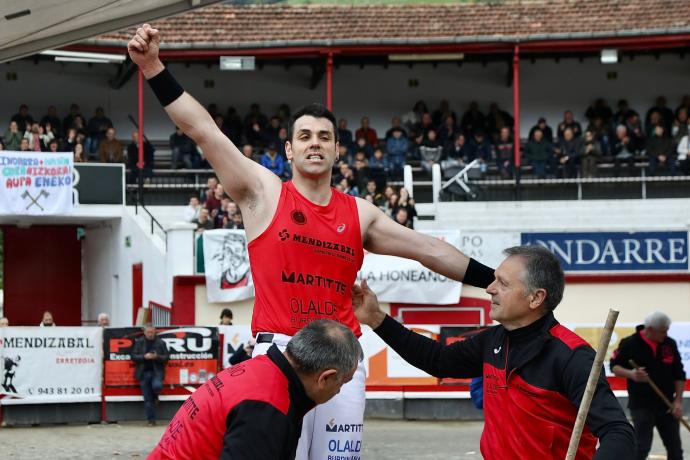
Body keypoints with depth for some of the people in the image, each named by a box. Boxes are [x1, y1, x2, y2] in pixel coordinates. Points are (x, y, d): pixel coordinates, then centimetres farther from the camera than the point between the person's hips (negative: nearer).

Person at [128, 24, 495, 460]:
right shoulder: (264, 192, 4)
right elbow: (203, 129, -3)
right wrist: (153, 66, -11)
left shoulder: (359, 213, 14)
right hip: (280, 354, -4)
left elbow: (429, 249, 17)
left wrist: (493, 280, 16)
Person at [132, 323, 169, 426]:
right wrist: (144, 357, -15)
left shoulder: (161, 342, 3)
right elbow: (133, 356, 2)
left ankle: (155, 396, 6)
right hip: (144, 372, 1)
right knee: (147, 399, 0)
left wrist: (157, 357, -16)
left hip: (157, 371, -1)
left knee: (157, 386, -31)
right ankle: (151, 420, 8)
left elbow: (166, 357, 3)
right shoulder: (139, 342, 5)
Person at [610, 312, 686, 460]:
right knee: (642, 447, -10)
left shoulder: (670, 344, 2)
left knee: (675, 448, 9)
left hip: (667, 405, 5)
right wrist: (630, 374, -22)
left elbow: (679, 374, 6)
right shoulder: (629, 344, -9)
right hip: (641, 405, -4)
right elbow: (614, 366, -1)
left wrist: (678, 400, -2)